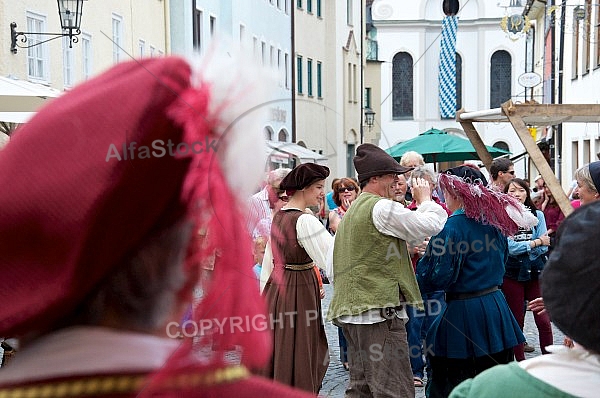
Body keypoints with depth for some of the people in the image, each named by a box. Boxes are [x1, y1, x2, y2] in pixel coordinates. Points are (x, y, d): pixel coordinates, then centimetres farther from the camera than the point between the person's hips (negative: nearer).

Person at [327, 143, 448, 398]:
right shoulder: (382, 208, -11)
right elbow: (430, 225, -14)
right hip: (379, 311, -10)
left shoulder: (351, 212, 20)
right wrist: (425, 199, 4)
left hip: (352, 311, 10)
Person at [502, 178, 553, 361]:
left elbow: (544, 248, -3)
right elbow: (508, 247, -14)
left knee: (543, 321, -2)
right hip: (512, 275, -1)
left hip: (536, 272, 1)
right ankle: (520, 362, 16)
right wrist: (536, 242, -9)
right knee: (516, 321, 7)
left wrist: (520, 248, -12)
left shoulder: (537, 215, 4)